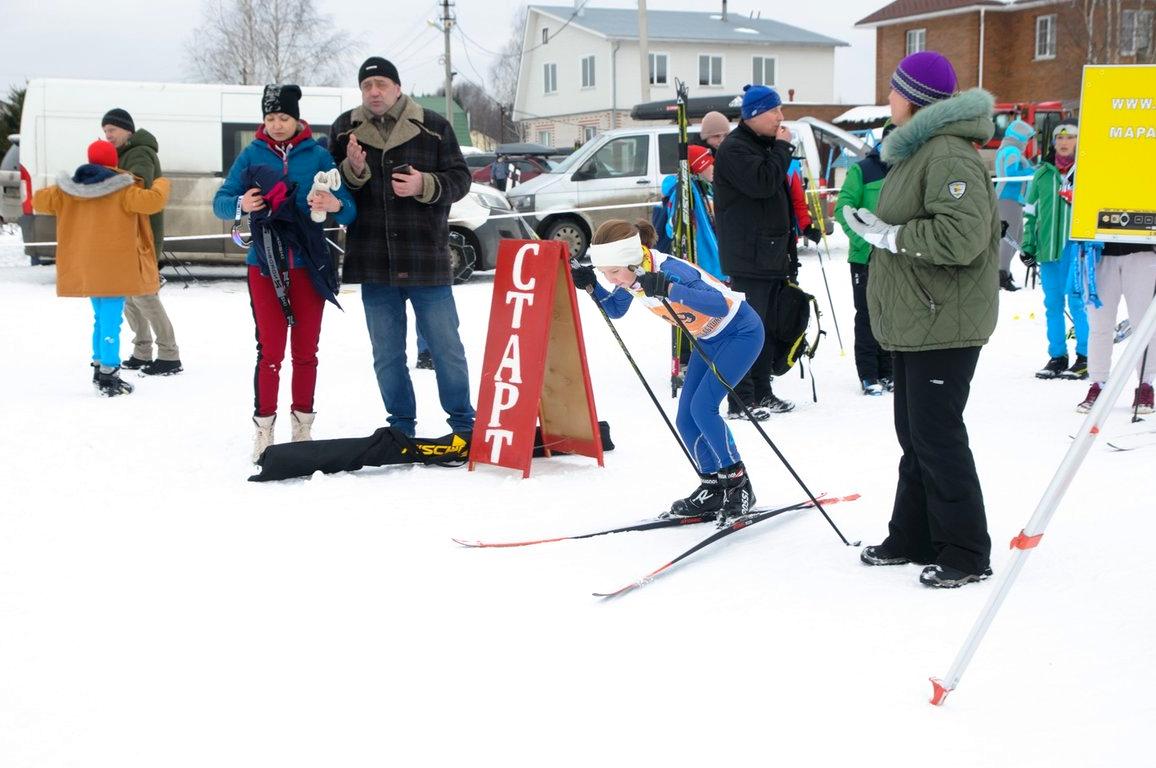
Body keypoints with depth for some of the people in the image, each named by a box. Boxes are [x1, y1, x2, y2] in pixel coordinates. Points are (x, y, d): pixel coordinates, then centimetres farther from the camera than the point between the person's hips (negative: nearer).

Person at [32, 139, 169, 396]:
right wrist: (161, 184, -1)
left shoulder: (68, 189, 6)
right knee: (111, 320, -5)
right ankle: (108, 377, -6)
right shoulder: (122, 189, -10)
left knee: (102, 317, 21)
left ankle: (99, 367, 28)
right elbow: (152, 201, -20)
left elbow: (40, 201, 17)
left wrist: (53, 190, 35)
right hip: (114, 267, -6)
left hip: (84, 267, 6)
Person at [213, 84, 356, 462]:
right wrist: (241, 204, -20)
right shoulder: (252, 154, 3)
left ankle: (303, 426, 17)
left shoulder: (317, 156, 2)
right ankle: (264, 428, 5)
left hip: (308, 266, 1)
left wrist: (336, 205, -26)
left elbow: (349, 209, -3)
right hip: (265, 265, -1)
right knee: (270, 351, -3)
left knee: (305, 351, 6)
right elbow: (220, 201, 2)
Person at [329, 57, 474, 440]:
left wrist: (424, 185, -17)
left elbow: (459, 179, 1)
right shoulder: (345, 129, 6)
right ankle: (401, 426, 22)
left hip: (427, 259, -2)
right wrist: (353, 170, -14)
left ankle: (464, 423, 16)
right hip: (374, 263, 2)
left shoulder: (433, 127, 0)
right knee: (386, 354, 10)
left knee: (446, 347, 4)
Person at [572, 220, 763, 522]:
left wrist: (669, 289, -52)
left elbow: (720, 305, -43)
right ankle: (714, 488, 15)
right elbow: (614, 309, 12)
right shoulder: (631, 275, -10)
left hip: (742, 332, -9)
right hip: (709, 339, 9)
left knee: (702, 408, -20)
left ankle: (738, 484, -6)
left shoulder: (669, 270, -34)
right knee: (686, 420, 2)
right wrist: (591, 286, -5)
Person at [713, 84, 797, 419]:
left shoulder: (765, 145, 21)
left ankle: (762, 393, 21)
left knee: (767, 328, 13)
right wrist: (782, 148, -12)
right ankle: (741, 401, -5)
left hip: (772, 256, 10)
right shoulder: (734, 148, -10)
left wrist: (789, 250, 23)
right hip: (749, 259, -10)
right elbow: (762, 183, -25)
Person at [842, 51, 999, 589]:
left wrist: (891, 236, -21)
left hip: (944, 322, -11)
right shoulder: (918, 150, 16)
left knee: (937, 437, -6)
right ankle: (914, 538, 27)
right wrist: (880, 231, 10)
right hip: (916, 321, 11)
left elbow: (962, 236, -29)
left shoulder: (948, 155, -19)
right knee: (914, 436, 16)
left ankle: (966, 553, 3)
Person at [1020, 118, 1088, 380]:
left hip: (1078, 243, -4)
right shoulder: (1042, 173, 12)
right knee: (1052, 303, 8)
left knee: (1077, 300, -8)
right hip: (1048, 245, 4)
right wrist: (1028, 245, 10)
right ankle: (1057, 356, 16)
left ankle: (1085, 357, 1)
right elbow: (1030, 212, 15)